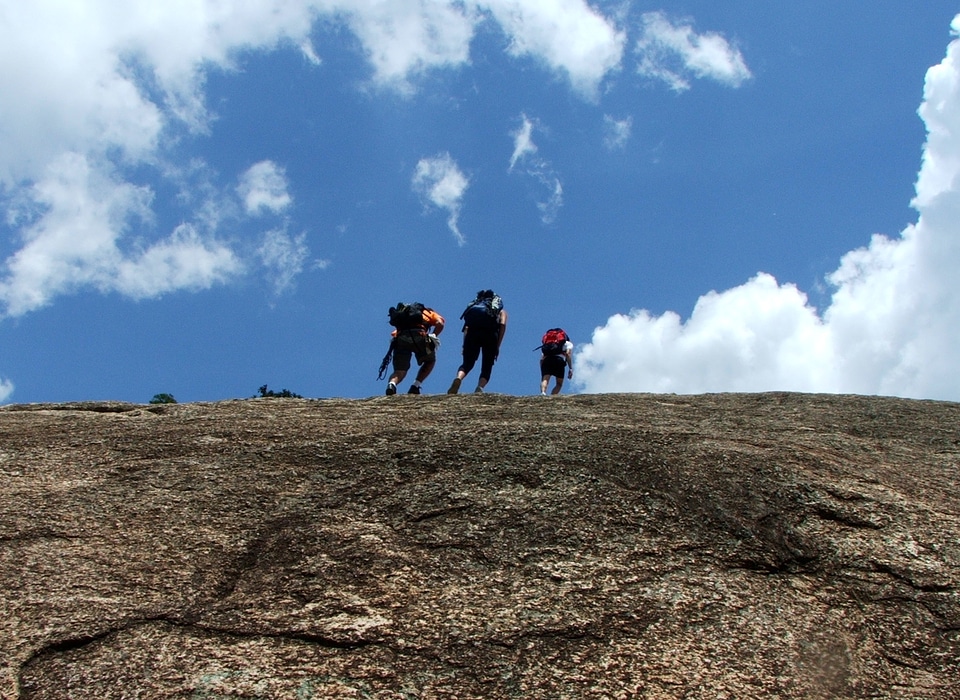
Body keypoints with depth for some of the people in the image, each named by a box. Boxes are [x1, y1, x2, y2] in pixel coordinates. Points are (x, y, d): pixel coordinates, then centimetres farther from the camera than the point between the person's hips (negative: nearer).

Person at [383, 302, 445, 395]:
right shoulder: (430, 313, 30)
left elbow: (394, 333, 30)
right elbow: (440, 323, 7)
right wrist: (433, 337, 9)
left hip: (399, 338, 3)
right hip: (418, 335, -3)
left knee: (399, 371, 5)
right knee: (430, 361, 24)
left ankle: (391, 384, -29)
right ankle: (415, 386, 8)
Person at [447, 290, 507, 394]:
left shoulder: (476, 304, 35)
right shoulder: (501, 311, 30)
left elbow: (466, 327, 19)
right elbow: (503, 325, 6)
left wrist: (465, 346, 13)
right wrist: (497, 346, 3)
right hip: (490, 332, -2)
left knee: (467, 363, 7)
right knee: (487, 367, 8)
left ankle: (458, 379, -24)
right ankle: (480, 388, -19)